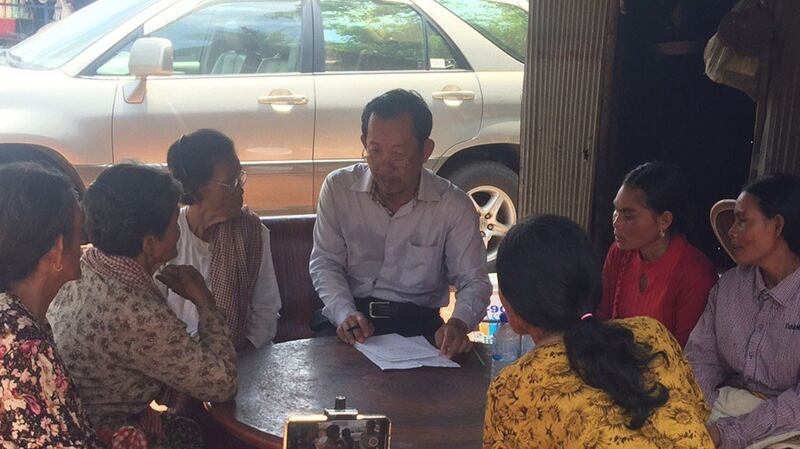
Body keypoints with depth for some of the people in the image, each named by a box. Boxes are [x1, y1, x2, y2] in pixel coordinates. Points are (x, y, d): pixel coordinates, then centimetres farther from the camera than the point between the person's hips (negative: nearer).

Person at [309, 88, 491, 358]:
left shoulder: (454, 206, -3)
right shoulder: (338, 187, 0)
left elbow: (473, 280, -3)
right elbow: (325, 262, 2)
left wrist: (459, 322, -26)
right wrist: (345, 313, -18)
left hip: (419, 323, 0)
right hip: (349, 315, 0)